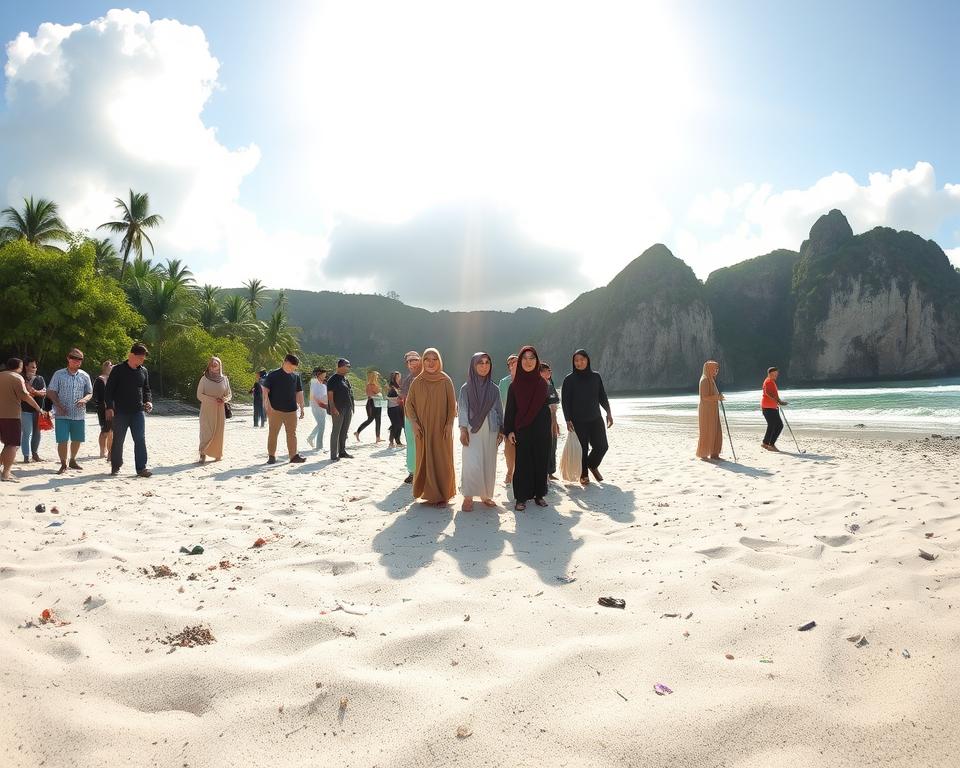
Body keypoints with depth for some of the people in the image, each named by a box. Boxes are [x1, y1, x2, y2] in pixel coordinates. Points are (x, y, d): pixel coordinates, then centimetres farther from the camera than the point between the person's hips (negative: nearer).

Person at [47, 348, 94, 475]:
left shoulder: (84, 376, 7)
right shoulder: (59, 374, 0)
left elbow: (90, 393, 11)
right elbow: (51, 392, 1)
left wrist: (84, 400, -11)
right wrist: (59, 405, -12)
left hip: (79, 414, 3)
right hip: (62, 414, -3)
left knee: (77, 440, 10)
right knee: (62, 440, -6)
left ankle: (73, 460, 30)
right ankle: (63, 464, 7)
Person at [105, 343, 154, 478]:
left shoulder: (144, 371, 8)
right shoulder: (118, 370, -5)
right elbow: (108, 389, -5)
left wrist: (148, 401, 1)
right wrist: (109, 407, -11)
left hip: (138, 411, 3)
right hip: (120, 411, -3)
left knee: (140, 440, -3)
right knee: (118, 440, 7)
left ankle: (141, 468, -1)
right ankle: (115, 466, 21)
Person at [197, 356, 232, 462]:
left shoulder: (224, 379, 5)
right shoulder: (204, 379, -1)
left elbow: (229, 394, 10)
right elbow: (199, 395, -3)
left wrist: (224, 399, -12)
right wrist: (213, 400, -16)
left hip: (220, 411, 2)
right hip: (207, 410, -2)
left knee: (219, 433, 4)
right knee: (207, 432, -10)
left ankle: (218, 454, 15)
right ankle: (203, 453, 5)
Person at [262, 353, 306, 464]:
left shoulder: (296, 376, 10)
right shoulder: (273, 375, -3)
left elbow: (299, 393, 15)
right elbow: (265, 390, -4)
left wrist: (301, 408, 13)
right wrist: (268, 406, -13)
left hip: (291, 410, 4)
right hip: (275, 410, -4)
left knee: (292, 434, 5)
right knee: (273, 433, 2)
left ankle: (293, 456, 9)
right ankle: (271, 456, 10)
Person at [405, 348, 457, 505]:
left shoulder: (446, 381, -1)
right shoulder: (417, 382, 3)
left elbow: (452, 404, 0)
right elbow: (409, 403, 6)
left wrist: (449, 424, -9)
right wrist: (414, 423, -5)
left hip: (442, 428, -1)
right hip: (423, 429, 1)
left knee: (442, 460, 1)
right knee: (425, 459, 3)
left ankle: (442, 494, 10)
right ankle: (428, 492, 14)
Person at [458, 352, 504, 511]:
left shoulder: (494, 388, 8)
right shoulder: (466, 388, 0)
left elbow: (499, 410, 10)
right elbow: (462, 410, -2)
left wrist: (501, 430, 5)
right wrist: (463, 430, -11)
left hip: (490, 431, 3)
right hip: (472, 430, -3)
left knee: (489, 464, 5)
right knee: (472, 464, -10)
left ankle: (485, 495, 17)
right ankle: (468, 497, -1)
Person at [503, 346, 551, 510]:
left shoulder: (542, 383, 6)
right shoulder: (514, 385, 0)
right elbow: (509, 409, -1)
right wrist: (509, 430, -6)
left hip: (540, 429, 2)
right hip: (522, 430, -2)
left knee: (541, 462, 5)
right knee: (522, 463, -1)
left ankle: (539, 494, 17)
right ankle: (521, 498, 6)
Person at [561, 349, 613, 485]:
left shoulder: (596, 376, 7)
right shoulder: (569, 379, -4)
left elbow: (602, 397, 13)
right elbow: (565, 401, -6)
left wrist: (608, 413, 8)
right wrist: (568, 420, -13)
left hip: (595, 419, 3)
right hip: (578, 422, -3)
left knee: (601, 446, 1)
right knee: (582, 449, -1)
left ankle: (593, 465, 29)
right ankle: (583, 475, 16)